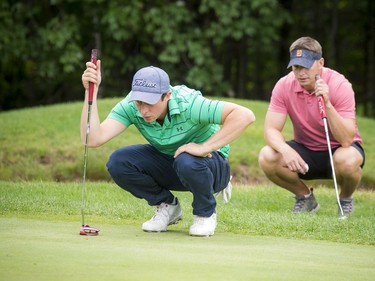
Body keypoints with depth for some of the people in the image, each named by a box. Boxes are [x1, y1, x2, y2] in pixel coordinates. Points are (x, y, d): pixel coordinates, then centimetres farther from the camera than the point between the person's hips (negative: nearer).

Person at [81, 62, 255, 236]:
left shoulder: (188, 104, -33)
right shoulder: (130, 106, -21)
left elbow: (245, 115, -39)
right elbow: (93, 139, -31)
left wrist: (205, 147, -39)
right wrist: (91, 92, -39)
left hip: (209, 164, -4)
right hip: (167, 161, 4)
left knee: (187, 162, -39)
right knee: (118, 163, -19)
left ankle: (206, 213, -6)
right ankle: (167, 206, 5)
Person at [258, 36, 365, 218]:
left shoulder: (339, 85, -22)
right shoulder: (284, 86, -13)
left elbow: (346, 140, -29)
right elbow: (271, 130, -15)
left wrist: (327, 104, -42)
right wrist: (286, 150, -37)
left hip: (338, 150, -3)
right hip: (305, 151, 3)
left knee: (347, 160, -38)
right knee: (267, 157, -25)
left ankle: (345, 199, -2)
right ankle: (305, 197, 3)